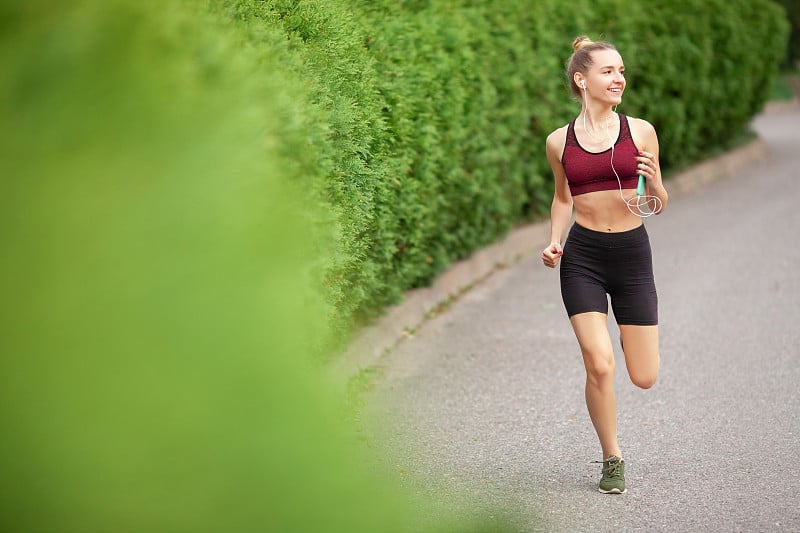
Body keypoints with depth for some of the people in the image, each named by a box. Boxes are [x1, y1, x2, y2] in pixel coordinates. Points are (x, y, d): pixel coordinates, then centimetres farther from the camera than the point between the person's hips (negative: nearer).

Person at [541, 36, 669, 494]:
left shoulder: (640, 131, 0)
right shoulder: (559, 142, 2)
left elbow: (659, 206, 6)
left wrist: (652, 182, -16)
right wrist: (555, 241, 1)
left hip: (632, 254, 1)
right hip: (582, 256, -1)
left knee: (645, 378, 2)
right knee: (600, 365, -14)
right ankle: (613, 460, 8)